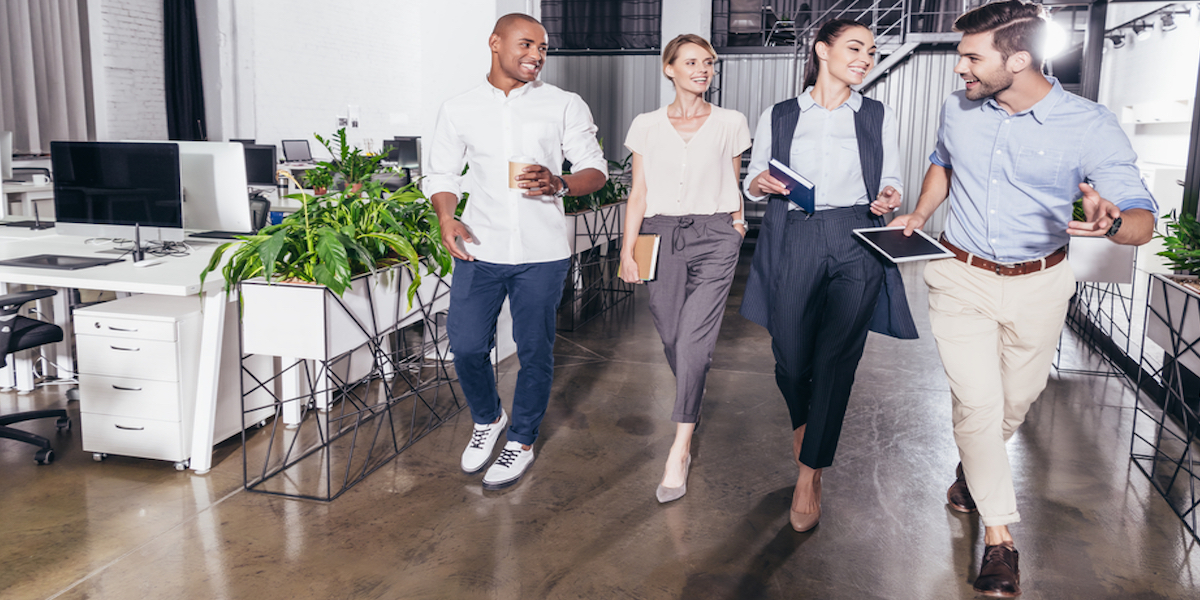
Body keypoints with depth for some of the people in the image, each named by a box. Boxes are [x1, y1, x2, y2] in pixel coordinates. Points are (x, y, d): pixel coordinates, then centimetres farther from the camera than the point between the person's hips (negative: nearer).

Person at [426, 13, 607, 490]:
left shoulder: (565, 105, 4)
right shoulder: (458, 110, 8)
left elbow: (595, 169, 3)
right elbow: (442, 174, 11)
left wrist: (558, 184, -18)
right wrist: (446, 218, -9)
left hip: (541, 253, -1)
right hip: (479, 249, 1)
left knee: (534, 351, 6)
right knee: (466, 346, 1)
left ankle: (522, 442, 27)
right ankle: (487, 420, 32)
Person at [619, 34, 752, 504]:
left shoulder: (730, 123, 7)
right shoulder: (647, 126, 8)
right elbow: (638, 194, 7)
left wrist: (736, 222, 5)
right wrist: (627, 250, 2)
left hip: (714, 237, -2)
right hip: (661, 234, 2)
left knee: (694, 341, -12)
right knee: (672, 338, 6)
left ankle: (679, 451, -8)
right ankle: (691, 410, 35)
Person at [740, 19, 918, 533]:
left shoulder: (880, 118, 12)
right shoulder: (778, 117, 10)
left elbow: (889, 183, 17)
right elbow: (753, 182, 16)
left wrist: (889, 198, -6)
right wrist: (762, 183, -7)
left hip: (855, 245, 0)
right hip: (792, 244, 0)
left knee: (835, 360, -5)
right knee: (791, 356, 2)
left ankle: (809, 476, 7)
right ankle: (802, 421, 38)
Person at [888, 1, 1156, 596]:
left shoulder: (1091, 126, -16)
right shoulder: (957, 108, -5)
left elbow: (1143, 219, -17)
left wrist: (1112, 221, -40)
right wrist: (919, 215, 3)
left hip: (1037, 285, 0)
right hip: (962, 277, 1)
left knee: (1017, 397, 15)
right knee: (977, 401, -6)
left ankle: (975, 467, 46)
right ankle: (999, 532, 7)